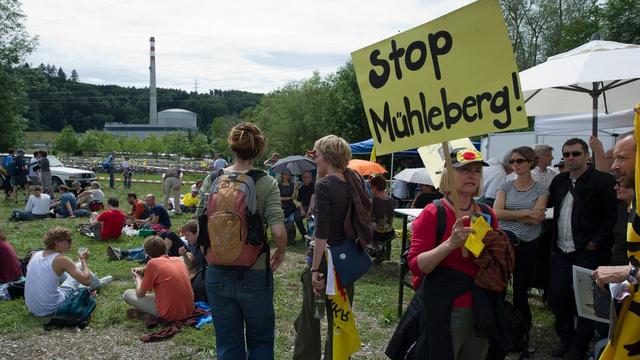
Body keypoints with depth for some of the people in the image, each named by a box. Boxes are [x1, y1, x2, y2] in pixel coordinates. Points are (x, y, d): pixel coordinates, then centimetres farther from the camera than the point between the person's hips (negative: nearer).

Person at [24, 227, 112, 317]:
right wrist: (84, 260, -2)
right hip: (52, 309, -6)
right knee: (80, 266, 10)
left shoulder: (35, 255, 1)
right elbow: (86, 280, -18)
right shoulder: (61, 259, -16)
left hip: (33, 310, 6)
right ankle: (97, 283, 39)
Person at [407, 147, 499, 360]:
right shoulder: (433, 213, -11)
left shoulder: (487, 214, 4)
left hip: (480, 310, 5)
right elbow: (416, 265, -17)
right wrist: (451, 243, -29)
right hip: (443, 310, -5)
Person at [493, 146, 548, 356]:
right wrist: (525, 213, -14)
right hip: (505, 242, 1)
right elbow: (497, 213, -10)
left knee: (521, 292, 8)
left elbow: (536, 219, -13)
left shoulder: (540, 189, -2)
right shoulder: (506, 186, 3)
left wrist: (510, 214, -13)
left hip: (528, 246, -1)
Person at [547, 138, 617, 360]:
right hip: (561, 251, 6)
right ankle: (565, 339, 28)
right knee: (556, 295, 9)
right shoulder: (560, 180, 10)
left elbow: (612, 216, -12)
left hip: (587, 252, -6)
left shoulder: (603, 181, -9)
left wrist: (596, 242, -15)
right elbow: (547, 202, 25)